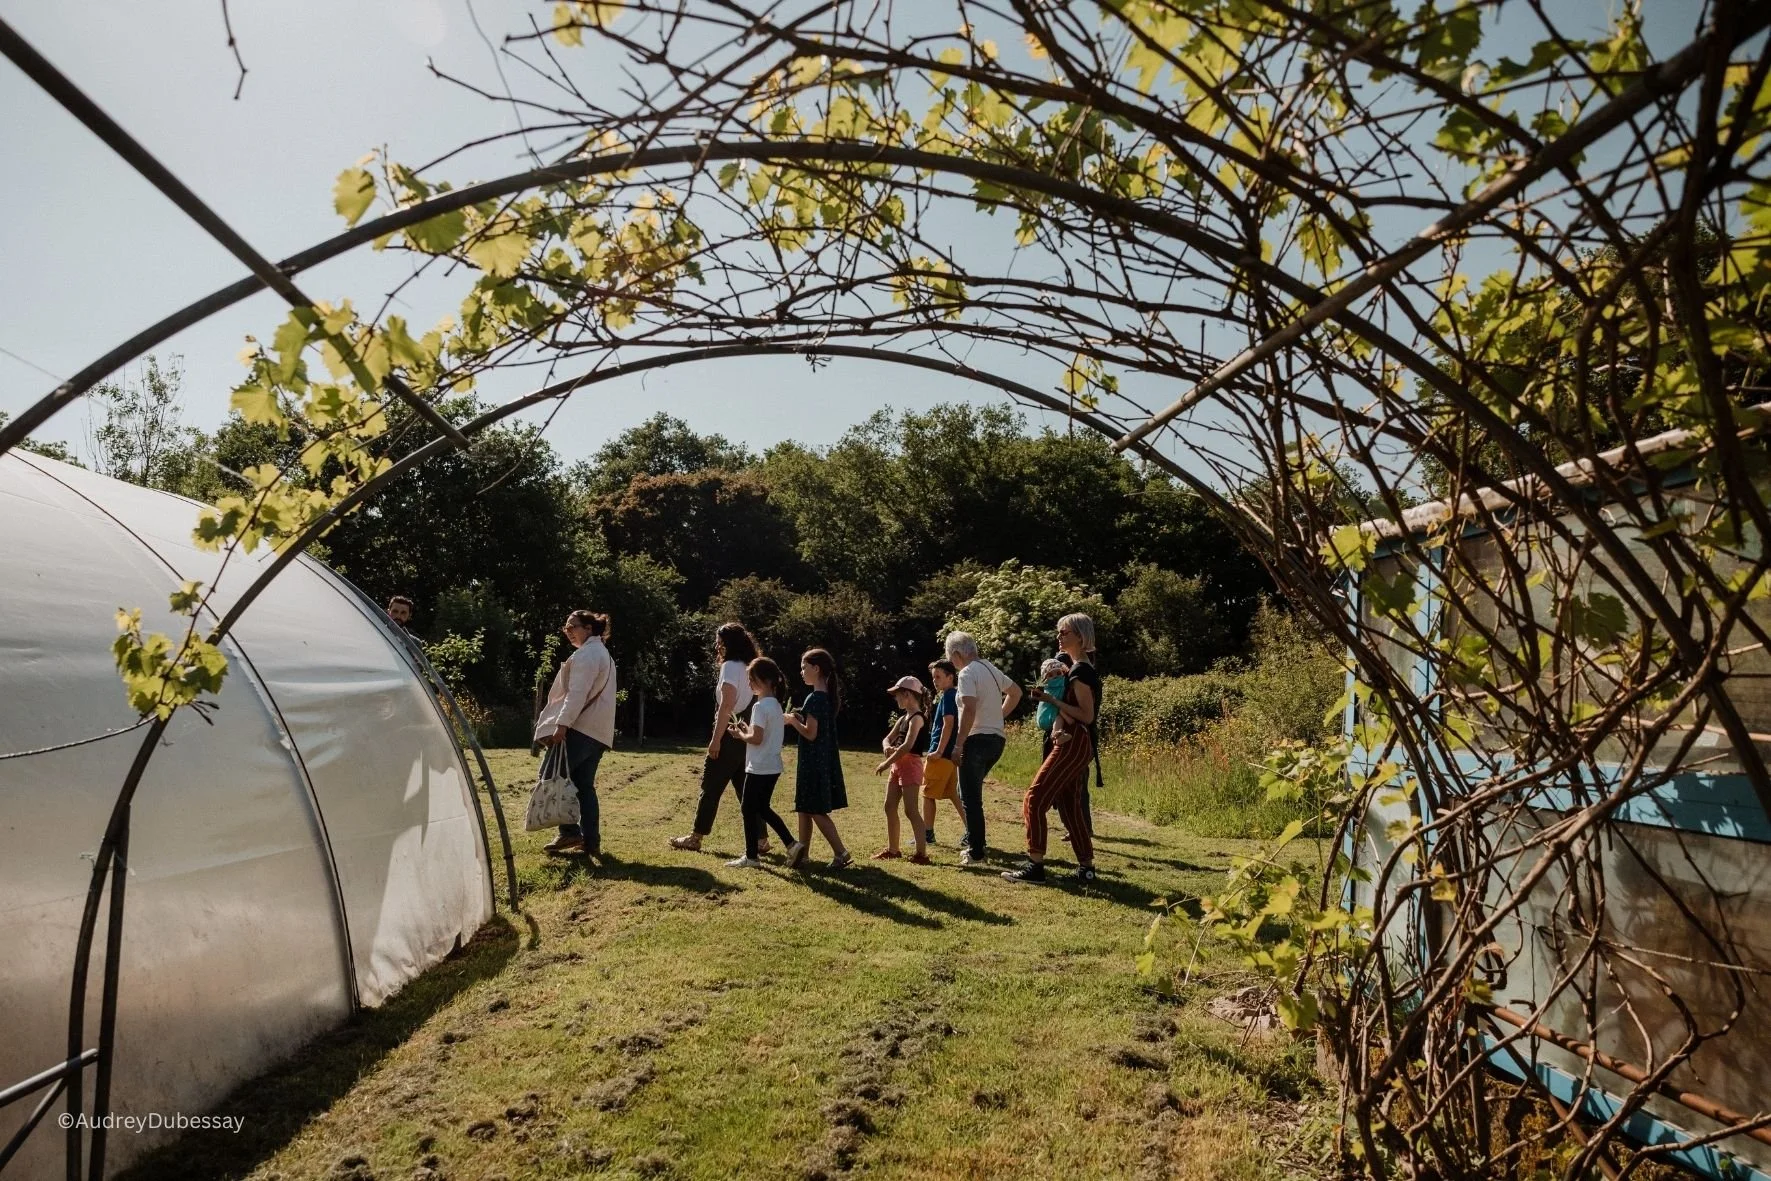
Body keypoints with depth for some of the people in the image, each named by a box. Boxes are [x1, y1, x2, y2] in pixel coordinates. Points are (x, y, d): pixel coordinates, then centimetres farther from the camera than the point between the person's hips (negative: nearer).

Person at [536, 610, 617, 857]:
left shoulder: (586, 654, -10)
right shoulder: (602, 653, 22)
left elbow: (577, 693, -20)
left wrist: (562, 724, -25)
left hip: (580, 728, -10)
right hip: (597, 730, 10)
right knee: (584, 786, 10)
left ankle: (570, 832, -5)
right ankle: (591, 842, 8)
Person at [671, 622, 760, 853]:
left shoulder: (730, 666, -11)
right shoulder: (748, 668, 13)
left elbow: (726, 706, -18)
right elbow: (748, 703, 12)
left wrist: (716, 739, -18)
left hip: (730, 736, -8)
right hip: (745, 737, 8)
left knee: (711, 787, 2)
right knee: (745, 789, 10)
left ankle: (695, 837, 11)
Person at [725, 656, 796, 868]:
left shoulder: (760, 706, -17)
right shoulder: (775, 705, 12)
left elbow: (756, 739, -23)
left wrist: (740, 734, -6)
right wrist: (747, 729, 9)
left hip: (759, 768, -9)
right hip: (772, 767, 9)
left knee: (749, 809, 2)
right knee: (762, 808, 19)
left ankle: (751, 857, 8)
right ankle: (791, 844, 17)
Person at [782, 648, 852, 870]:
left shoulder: (814, 698, -18)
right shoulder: (829, 696, 9)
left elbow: (811, 734, -21)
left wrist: (793, 720, -8)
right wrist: (799, 718, 9)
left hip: (813, 762, -9)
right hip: (825, 759, 9)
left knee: (816, 811, -2)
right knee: (805, 808, 15)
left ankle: (841, 853, -1)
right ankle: (801, 852, 21)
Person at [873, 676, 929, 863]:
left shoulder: (917, 718, -14)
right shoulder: (903, 718, 15)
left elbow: (907, 746, -23)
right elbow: (888, 739, 13)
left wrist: (886, 764, -19)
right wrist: (887, 747, -12)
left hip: (910, 765, -9)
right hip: (897, 766, 9)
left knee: (910, 810, -9)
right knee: (890, 807, 11)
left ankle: (922, 853, -6)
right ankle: (892, 849, 21)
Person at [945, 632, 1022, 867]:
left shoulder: (967, 673, -13)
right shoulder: (990, 668, 14)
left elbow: (969, 709, -25)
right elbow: (1016, 692, 26)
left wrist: (958, 745, -21)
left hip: (978, 740, -9)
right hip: (997, 738, 9)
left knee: (970, 798, -2)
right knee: (971, 792, 22)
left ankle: (976, 852, -1)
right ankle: (973, 841, 26)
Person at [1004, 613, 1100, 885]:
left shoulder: (1080, 671, -15)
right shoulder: (1081, 668, 16)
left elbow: (1087, 716, -19)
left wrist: (1052, 700, -19)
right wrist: (1058, 728, 3)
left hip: (1073, 745, -10)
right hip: (1075, 744, 10)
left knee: (1035, 799, -9)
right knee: (1069, 804, 13)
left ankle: (1035, 865, -6)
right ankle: (1086, 867, 17)